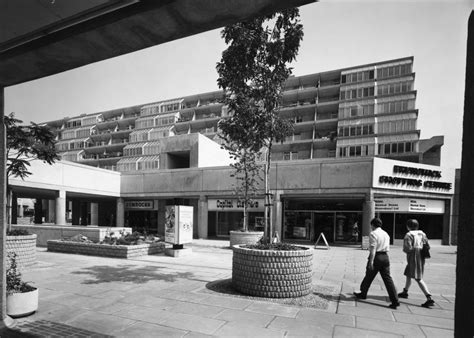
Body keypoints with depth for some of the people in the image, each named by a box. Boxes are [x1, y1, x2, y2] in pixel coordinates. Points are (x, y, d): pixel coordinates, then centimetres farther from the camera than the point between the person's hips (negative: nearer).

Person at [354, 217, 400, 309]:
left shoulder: (373, 234, -11)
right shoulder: (386, 234, 14)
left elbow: (373, 249, -18)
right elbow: (387, 248, 19)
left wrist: (371, 262, -20)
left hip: (376, 257, -6)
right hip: (385, 257, 7)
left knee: (369, 276, 10)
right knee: (387, 278, 5)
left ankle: (363, 294, 26)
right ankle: (395, 301, -1)